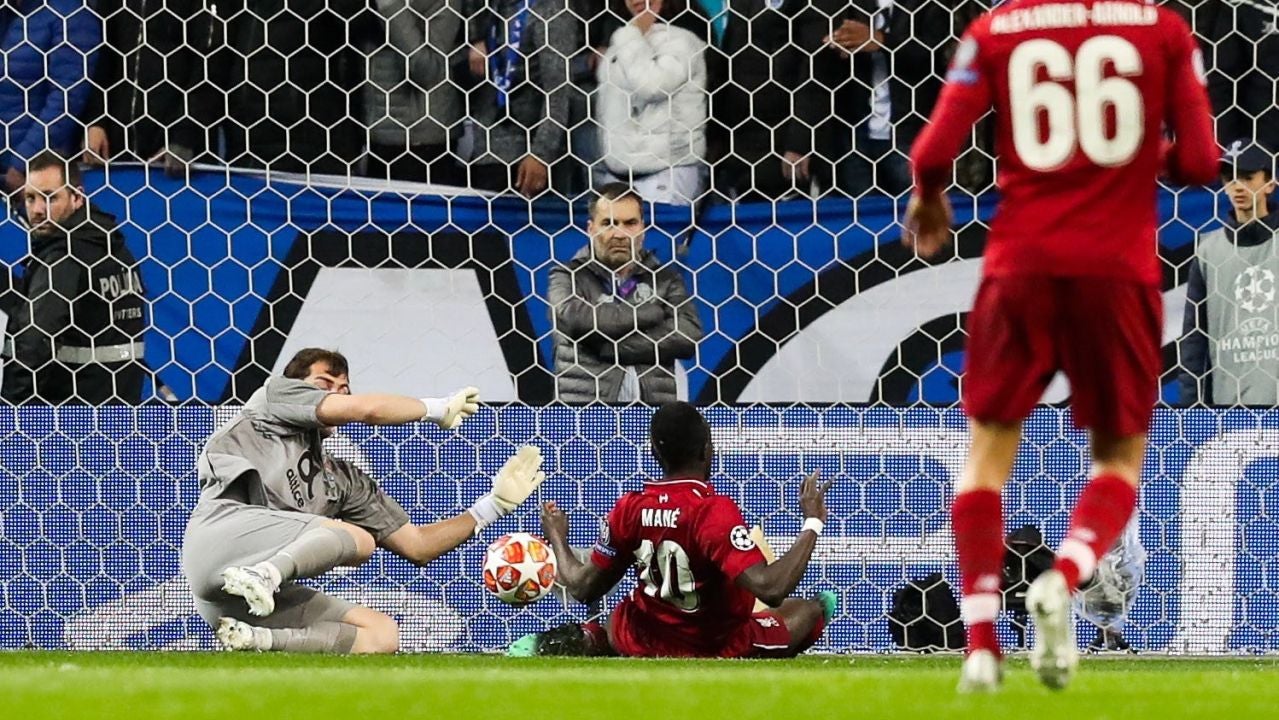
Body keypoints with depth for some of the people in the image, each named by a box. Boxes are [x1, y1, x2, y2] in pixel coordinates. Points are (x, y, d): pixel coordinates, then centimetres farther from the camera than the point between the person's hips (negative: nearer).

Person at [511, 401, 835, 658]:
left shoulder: (629, 509, -10)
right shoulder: (715, 511, -24)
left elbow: (583, 589, 0)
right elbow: (771, 588, -32)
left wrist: (557, 539, 18)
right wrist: (812, 524, -21)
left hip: (645, 647, 1)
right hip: (720, 649, -1)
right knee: (811, 609, 25)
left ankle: (541, 647, 8)